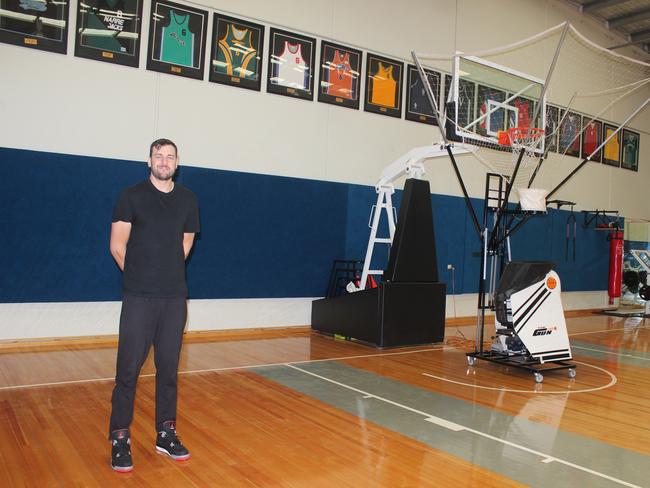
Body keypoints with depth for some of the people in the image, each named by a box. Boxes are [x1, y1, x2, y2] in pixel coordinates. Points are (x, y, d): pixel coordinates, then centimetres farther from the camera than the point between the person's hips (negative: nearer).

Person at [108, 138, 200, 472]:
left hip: (175, 297, 3)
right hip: (139, 297, -3)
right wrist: (140, 275, 8)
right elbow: (117, 246, 0)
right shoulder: (132, 196, -1)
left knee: (169, 368, 10)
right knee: (128, 370, -1)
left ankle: (166, 434, 21)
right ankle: (120, 440, 11)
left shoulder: (187, 200, 8)